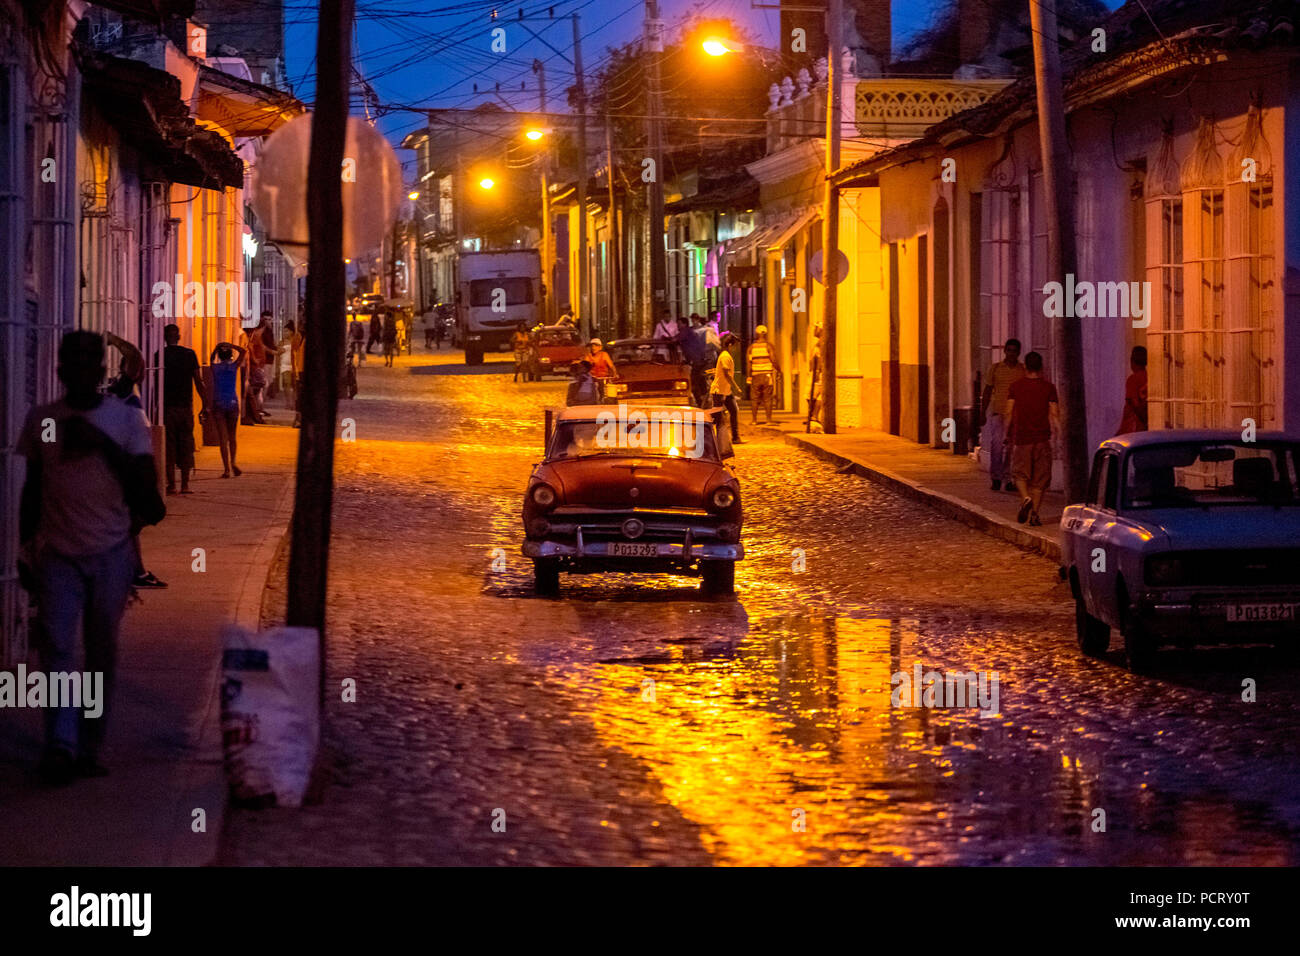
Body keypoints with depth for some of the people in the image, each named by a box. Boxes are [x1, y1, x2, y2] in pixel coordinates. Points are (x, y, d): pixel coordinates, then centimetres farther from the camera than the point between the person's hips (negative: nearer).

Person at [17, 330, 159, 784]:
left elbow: (146, 485, -6)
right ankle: (60, 746, -18)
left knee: (102, 653, 5)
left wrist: (101, 441, -14)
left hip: (111, 554, 0)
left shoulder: (126, 418, 1)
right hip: (57, 554, 0)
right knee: (56, 647, -13)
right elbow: (32, 488, 12)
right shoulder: (41, 420, 5)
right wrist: (25, 551, 10)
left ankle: (90, 749, 12)